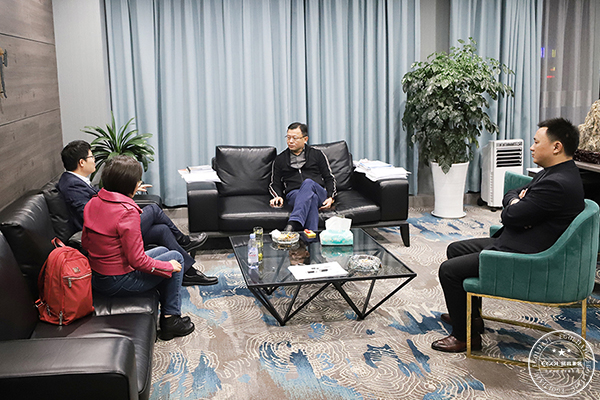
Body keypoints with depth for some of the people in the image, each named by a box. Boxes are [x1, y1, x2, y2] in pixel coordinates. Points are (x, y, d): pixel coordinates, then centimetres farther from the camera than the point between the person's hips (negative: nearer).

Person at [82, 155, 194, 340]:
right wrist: (168, 266, -9)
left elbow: (85, 243, 10)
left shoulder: (92, 203, -1)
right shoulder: (127, 212, -26)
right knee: (175, 258, 9)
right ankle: (170, 319, 15)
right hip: (119, 283, -8)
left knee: (162, 251, 24)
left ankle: (168, 317, 28)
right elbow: (137, 260, -23)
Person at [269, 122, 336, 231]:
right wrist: (278, 197, -2)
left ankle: (291, 225, -58)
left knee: (308, 182, -39)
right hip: (293, 195, 0)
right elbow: (274, 184, 22)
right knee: (312, 197, -39)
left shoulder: (317, 154, 19)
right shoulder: (280, 159, 21)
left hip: (319, 193, 0)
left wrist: (330, 197, -1)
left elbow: (329, 178, 17)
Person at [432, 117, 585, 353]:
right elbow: (510, 195, 15)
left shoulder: (558, 184, -26)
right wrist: (518, 203, -9)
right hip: (514, 243, 11)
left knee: (449, 270, -12)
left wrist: (514, 207, -1)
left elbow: (510, 216, -25)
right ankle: (471, 316, 31)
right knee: (455, 250, 19)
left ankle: (465, 336, 5)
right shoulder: (552, 173, 9)